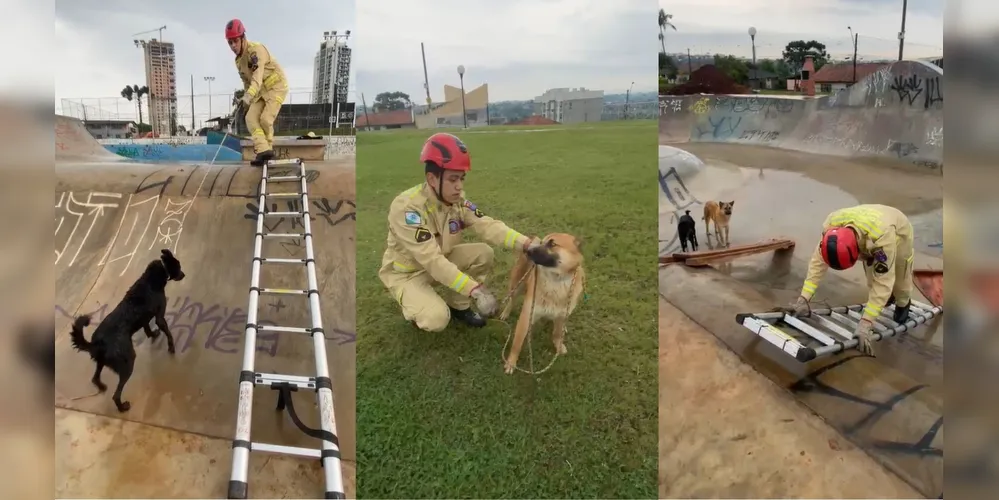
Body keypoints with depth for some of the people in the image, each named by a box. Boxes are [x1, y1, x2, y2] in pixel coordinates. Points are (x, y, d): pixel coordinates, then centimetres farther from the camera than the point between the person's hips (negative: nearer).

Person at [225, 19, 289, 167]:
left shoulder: (256, 50, -22)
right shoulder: (238, 60, 7)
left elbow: (257, 76, -35)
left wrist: (248, 96, -47)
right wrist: (246, 101, 18)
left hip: (276, 86, -8)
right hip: (261, 90, 8)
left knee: (265, 119, -15)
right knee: (251, 118, -9)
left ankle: (267, 150, 6)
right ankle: (263, 151, -17)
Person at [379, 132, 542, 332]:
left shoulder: (457, 199, -11)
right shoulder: (407, 207, -34)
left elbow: (487, 226, -20)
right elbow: (432, 260, -39)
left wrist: (526, 243, -37)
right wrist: (476, 290, -44)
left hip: (442, 260, 7)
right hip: (406, 272, -6)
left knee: (484, 253, -14)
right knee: (437, 318, -29)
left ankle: (458, 305, 7)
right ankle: (415, 309, 7)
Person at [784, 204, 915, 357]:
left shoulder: (882, 237, -51)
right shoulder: (831, 225, -40)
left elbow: (883, 281, -48)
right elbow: (818, 260, -31)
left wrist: (865, 324, -53)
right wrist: (804, 298, -37)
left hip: (899, 233, -3)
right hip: (866, 237, 3)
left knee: (899, 279, 11)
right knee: (872, 279, 11)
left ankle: (903, 304, 44)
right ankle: (888, 297, 44)